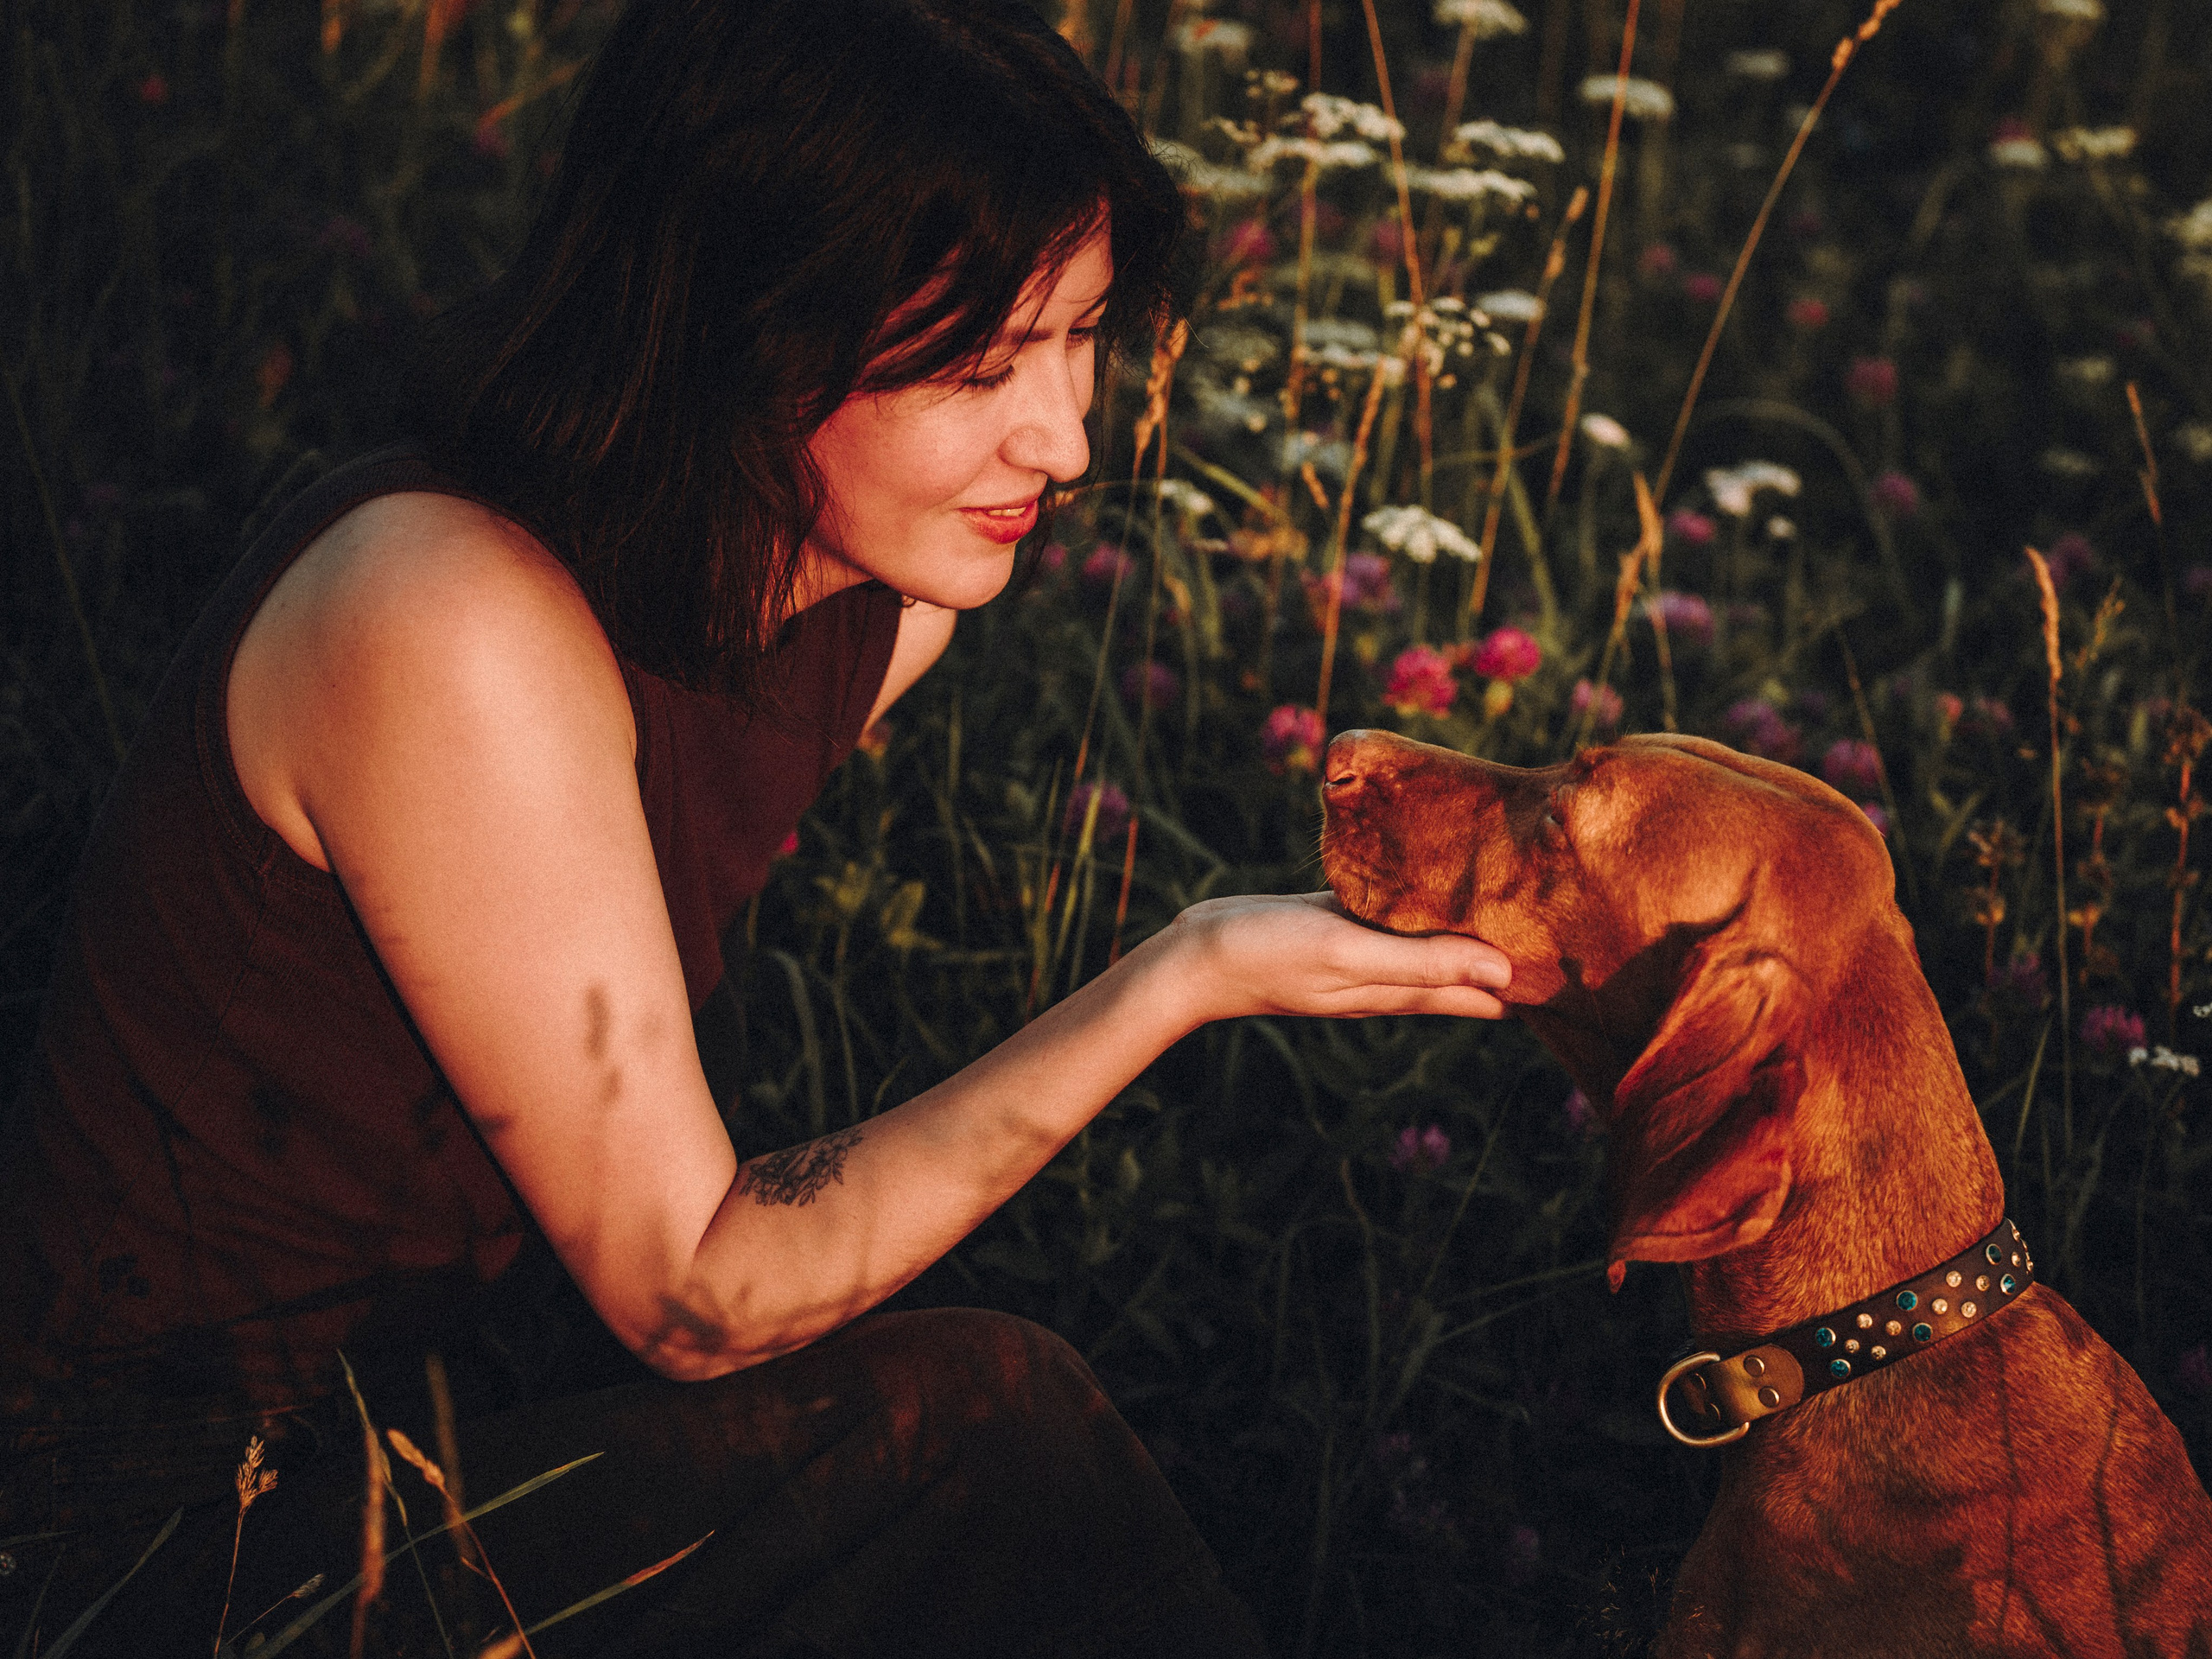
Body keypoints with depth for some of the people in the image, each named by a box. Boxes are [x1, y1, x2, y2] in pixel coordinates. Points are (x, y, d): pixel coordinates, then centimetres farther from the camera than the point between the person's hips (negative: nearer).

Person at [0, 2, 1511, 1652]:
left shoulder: (883, 610, -3)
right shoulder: (455, 630, -29)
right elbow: (696, 1298, -23)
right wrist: (1184, 981, -25)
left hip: (453, 1417, 7)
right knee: (969, 1416, -21)